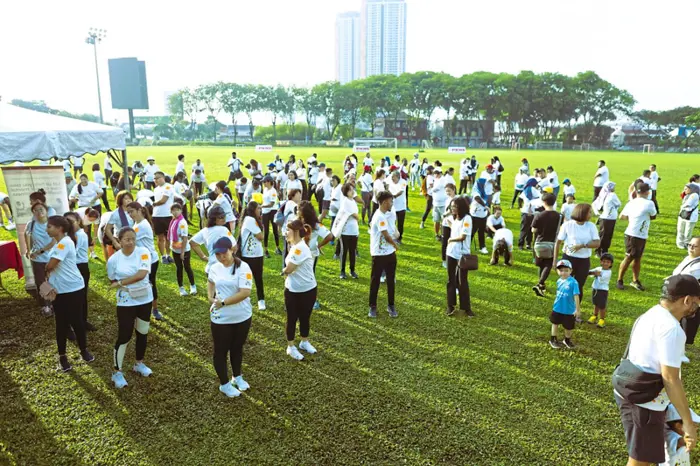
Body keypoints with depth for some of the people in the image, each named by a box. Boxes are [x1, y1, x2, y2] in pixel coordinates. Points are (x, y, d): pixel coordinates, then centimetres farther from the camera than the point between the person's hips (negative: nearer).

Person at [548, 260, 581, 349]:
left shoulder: (573, 282, -21)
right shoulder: (559, 281, -4)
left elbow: (576, 296, -19)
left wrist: (578, 309, -17)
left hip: (569, 310, -4)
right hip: (557, 308, 4)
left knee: (569, 327, 14)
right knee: (555, 324, 16)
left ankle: (567, 340, 38)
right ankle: (553, 339, 32)